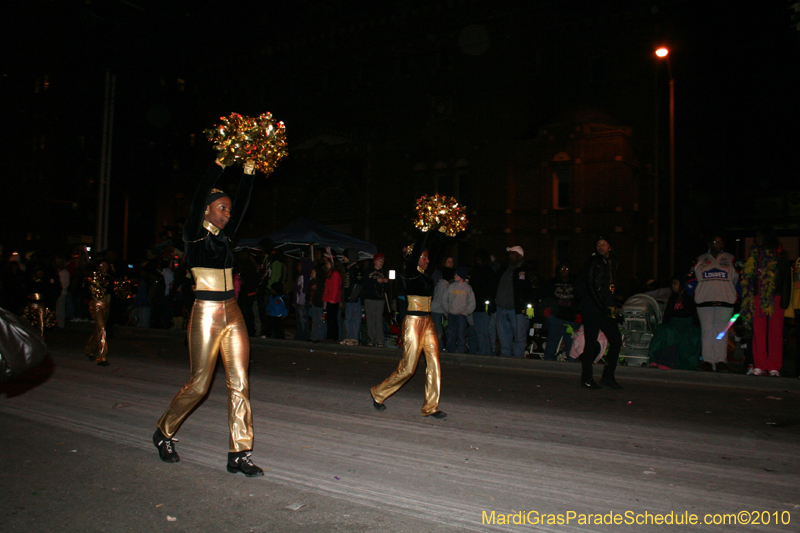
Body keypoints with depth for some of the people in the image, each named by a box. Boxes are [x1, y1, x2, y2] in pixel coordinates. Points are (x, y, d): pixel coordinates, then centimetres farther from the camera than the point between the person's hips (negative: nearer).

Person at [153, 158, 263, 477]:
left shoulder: (225, 236, 13)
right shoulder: (194, 235, -3)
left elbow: (242, 204, 9)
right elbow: (199, 197, -15)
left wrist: (249, 170, 3)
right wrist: (221, 162, -14)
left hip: (232, 315, 6)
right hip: (206, 315, -6)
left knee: (239, 383, 1)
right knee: (199, 385, 4)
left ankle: (239, 454, 7)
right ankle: (164, 433, 30)